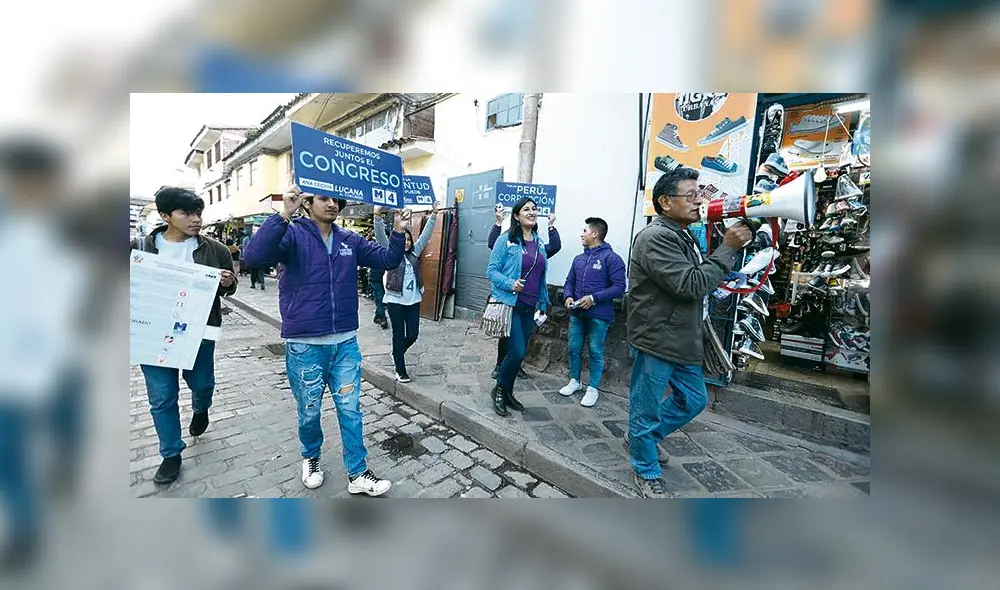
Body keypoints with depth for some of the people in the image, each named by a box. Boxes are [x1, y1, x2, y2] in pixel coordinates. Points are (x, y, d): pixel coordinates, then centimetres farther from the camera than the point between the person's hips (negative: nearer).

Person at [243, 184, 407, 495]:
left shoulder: (350, 240, 6)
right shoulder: (293, 235, -8)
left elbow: (388, 260, 8)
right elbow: (253, 256, -25)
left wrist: (398, 232, -7)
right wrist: (283, 215, -33)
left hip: (346, 342, 3)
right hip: (304, 345, -3)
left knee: (350, 409, 10)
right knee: (310, 411, 16)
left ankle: (357, 474, 25)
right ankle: (311, 458, 45)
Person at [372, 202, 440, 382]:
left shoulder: (414, 252, 10)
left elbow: (425, 235, 9)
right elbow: (380, 236, -15)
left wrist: (433, 215, 4)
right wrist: (378, 215, -29)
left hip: (414, 301, 4)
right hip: (395, 301, -4)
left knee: (413, 335, 7)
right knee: (399, 335, 4)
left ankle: (397, 353, 37)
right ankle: (400, 371, 16)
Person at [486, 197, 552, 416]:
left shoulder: (539, 244, 11)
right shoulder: (506, 240, -7)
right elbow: (491, 270, -8)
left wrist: (543, 304, 15)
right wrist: (510, 283, -24)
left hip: (529, 307, 6)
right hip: (509, 304, -6)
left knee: (520, 353, 12)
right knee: (517, 352, -8)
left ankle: (507, 392, 30)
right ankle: (499, 389, 17)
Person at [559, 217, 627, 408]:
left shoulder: (611, 258, -8)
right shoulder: (578, 259, 13)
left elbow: (619, 287, -14)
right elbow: (569, 282, 16)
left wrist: (594, 298, -21)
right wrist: (568, 296, -5)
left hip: (599, 315, -6)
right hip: (577, 313, 6)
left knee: (595, 352, 4)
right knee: (574, 348, 12)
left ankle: (593, 388, 18)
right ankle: (574, 381, 30)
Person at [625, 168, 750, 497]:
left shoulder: (683, 236, 14)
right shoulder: (656, 237, -19)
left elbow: (702, 277, 24)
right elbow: (691, 285, -23)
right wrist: (728, 248, -17)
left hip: (683, 341, 10)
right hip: (655, 341, -10)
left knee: (693, 400, 22)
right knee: (647, 409, 7)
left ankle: (641, 438, 41)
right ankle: (647, 473, 29)